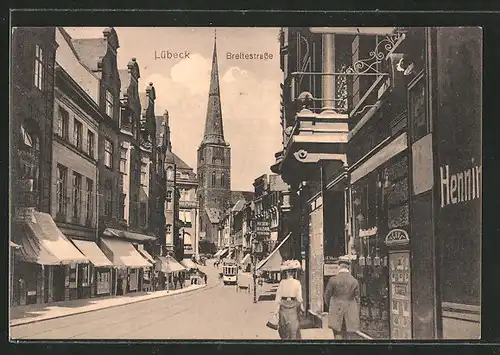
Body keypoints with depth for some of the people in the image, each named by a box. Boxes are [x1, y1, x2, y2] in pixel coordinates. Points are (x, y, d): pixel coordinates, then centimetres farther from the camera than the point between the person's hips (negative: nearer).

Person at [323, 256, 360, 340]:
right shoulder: (355, 281, 1)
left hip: (336, 314, -2)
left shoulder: (333, 280, -6)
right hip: (350, 316, 2)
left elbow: (327, 296, 4)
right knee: (349, 337, 7)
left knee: (338, 336, 2)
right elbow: (357, 299, 6)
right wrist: (356, 316, 16)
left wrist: (330, 307, 23)